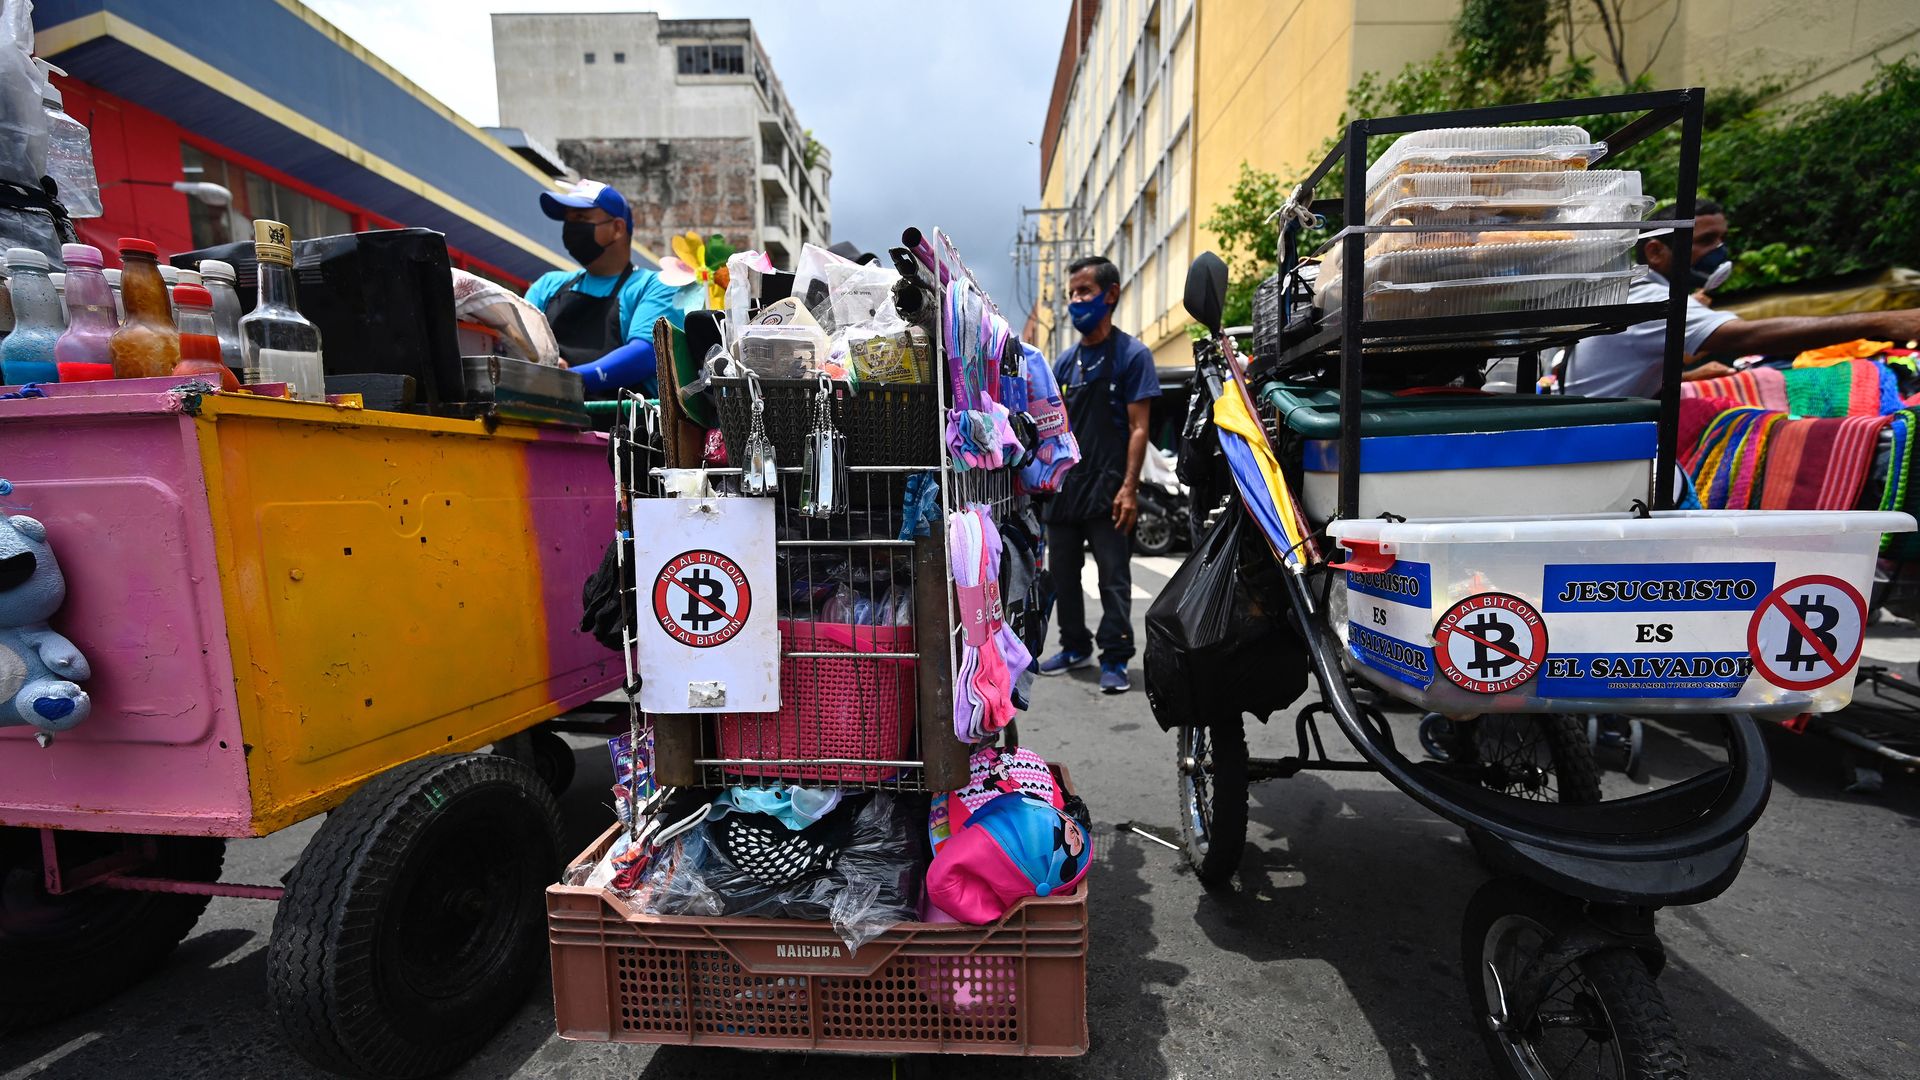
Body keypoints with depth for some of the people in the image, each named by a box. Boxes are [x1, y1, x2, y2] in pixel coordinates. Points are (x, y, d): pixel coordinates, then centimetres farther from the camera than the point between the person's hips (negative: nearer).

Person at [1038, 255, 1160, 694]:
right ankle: (1075, 646, 28)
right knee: (1062, 573, 13)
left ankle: (1115, 659, 9)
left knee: (1113, 578, -1)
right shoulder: (1065, 360, 15)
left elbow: (1138, 427, -8)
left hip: (1107, 487, -6)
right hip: (1063, 487, 6)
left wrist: (1129, 487, -16)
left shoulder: (1132, 354, -1)